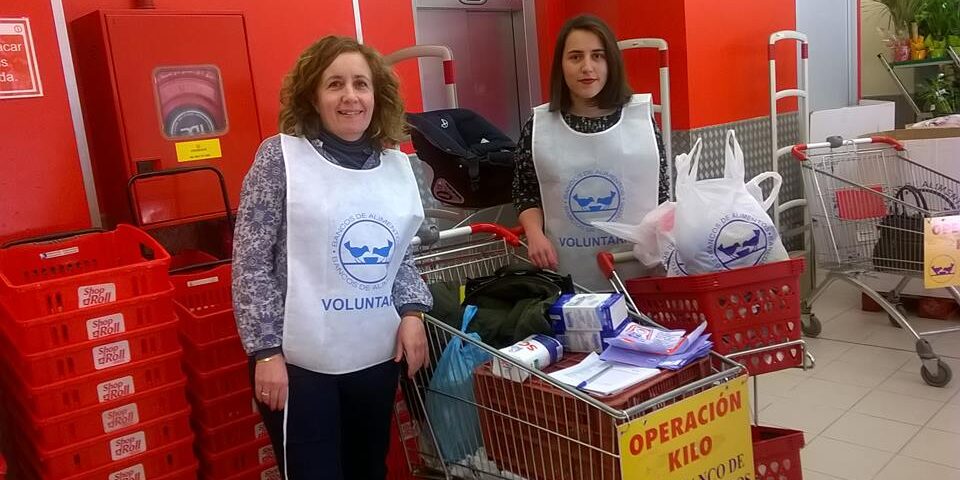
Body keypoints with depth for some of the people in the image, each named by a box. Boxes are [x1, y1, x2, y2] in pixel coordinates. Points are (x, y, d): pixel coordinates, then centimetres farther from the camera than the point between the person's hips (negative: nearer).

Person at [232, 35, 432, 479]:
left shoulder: (397, 163, 6)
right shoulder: (281, 156, -7)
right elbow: (251, 262, -8)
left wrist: (411, 311, -1)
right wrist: (267, 351, -11)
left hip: (377, 356, 5)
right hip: (302, 360, -4)